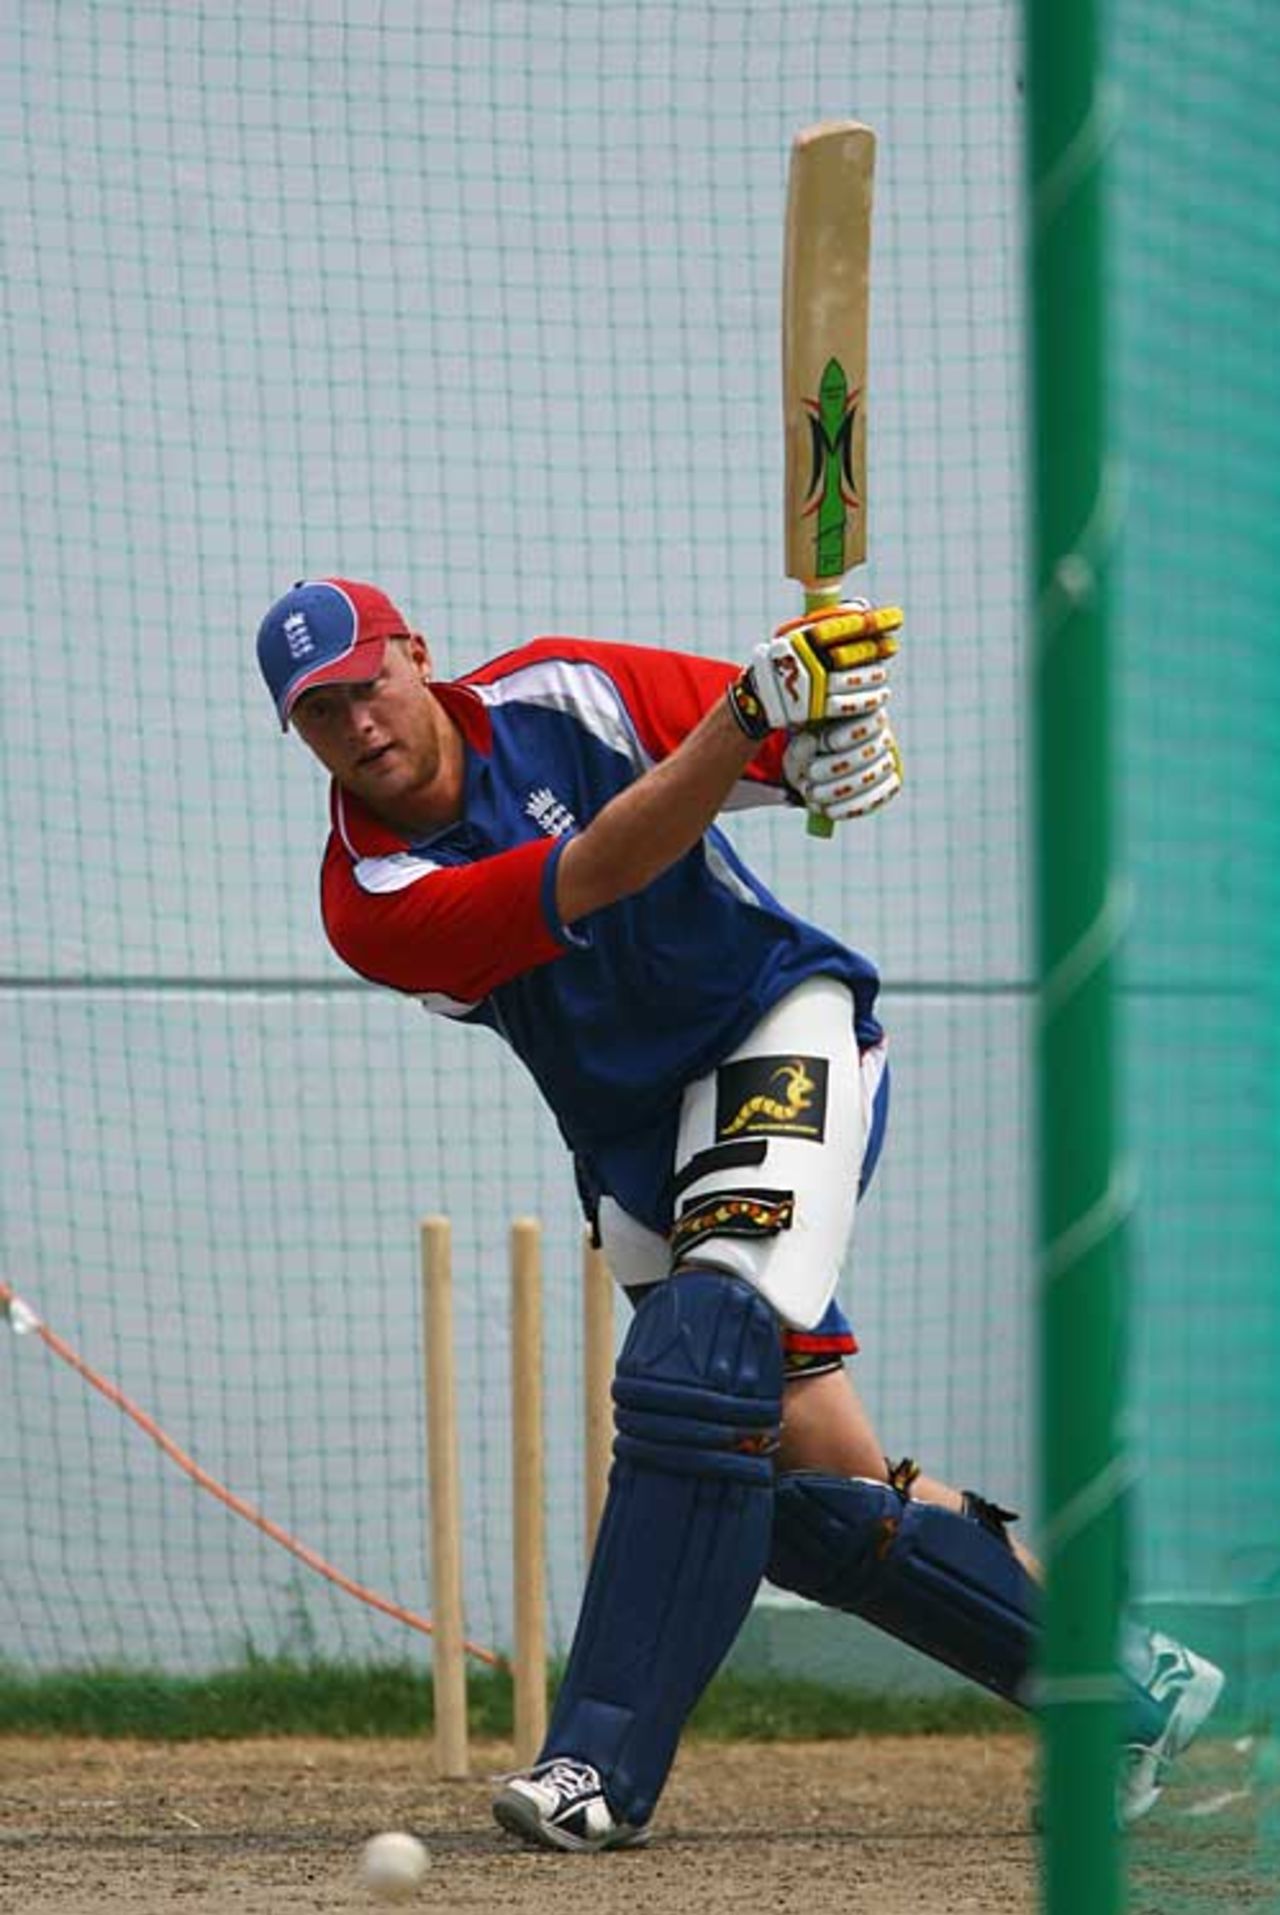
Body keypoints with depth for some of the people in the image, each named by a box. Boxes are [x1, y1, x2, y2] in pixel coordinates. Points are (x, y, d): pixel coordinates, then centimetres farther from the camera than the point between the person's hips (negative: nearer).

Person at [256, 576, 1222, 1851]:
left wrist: (839, 742, -28)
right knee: (822, 1488, -4)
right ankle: (1126, 1685, 12)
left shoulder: (558, 696, -8)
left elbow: (816, 753, -3)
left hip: (784, 1033, -3)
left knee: (696, 1371, -26)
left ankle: (603, 1763, -28)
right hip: (638, 1158, 3)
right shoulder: (371, 902, -12)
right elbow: (593, 878, -25)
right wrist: (756, 702, -34)